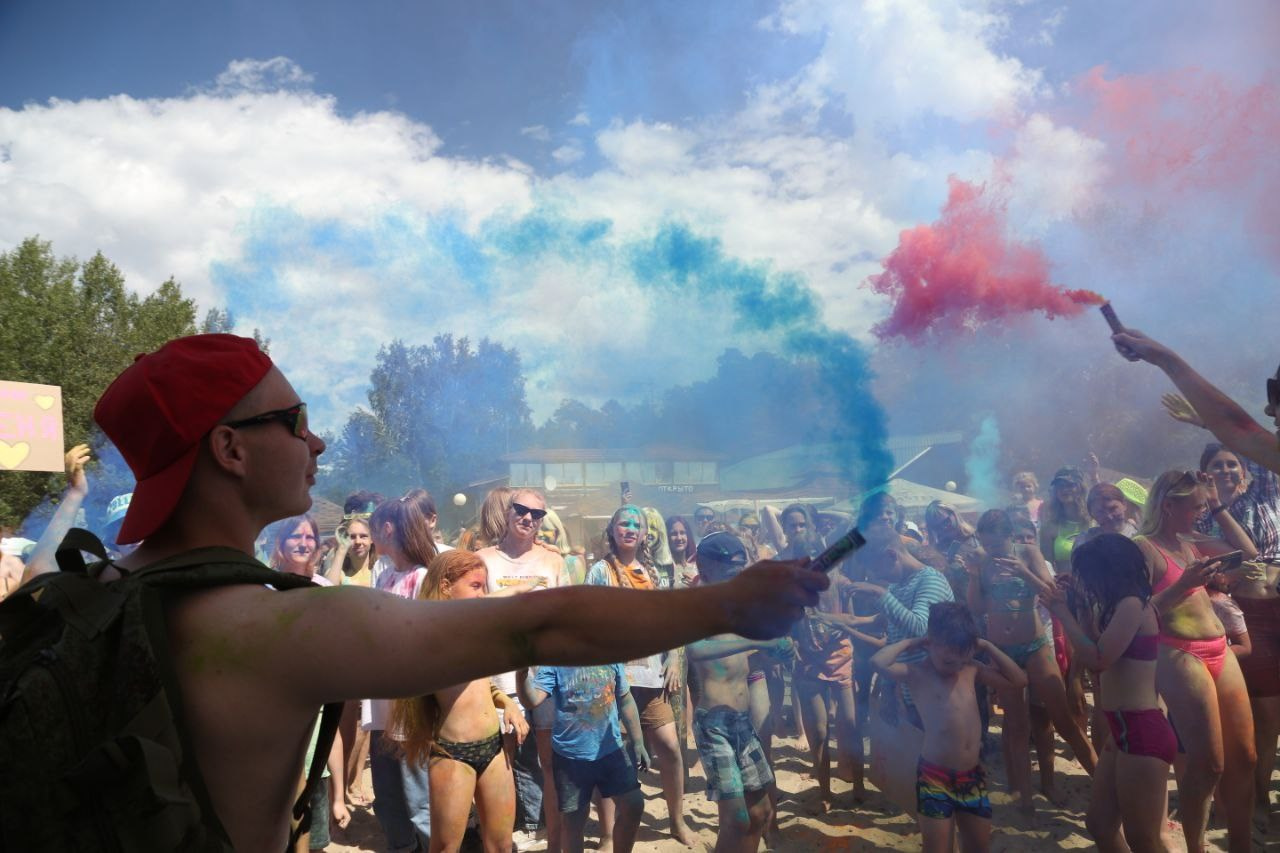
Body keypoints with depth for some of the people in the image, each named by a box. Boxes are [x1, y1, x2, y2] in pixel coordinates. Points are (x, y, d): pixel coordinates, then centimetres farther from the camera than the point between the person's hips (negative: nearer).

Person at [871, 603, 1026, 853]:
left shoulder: (972, 669, 7)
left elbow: (1018, 681, 11)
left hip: (973, 775, 5)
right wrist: (912, 642, -12)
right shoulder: (918, 673, -10)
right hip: (935, 777, -5)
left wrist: (987, 646, 4)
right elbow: (879, 662, -28)